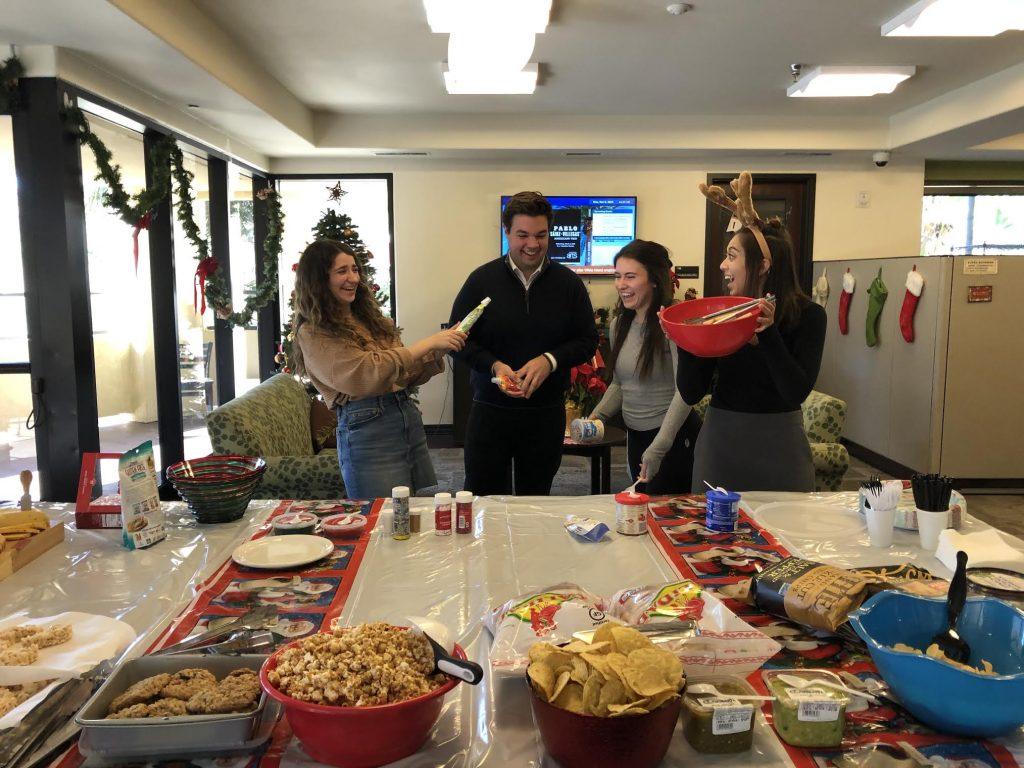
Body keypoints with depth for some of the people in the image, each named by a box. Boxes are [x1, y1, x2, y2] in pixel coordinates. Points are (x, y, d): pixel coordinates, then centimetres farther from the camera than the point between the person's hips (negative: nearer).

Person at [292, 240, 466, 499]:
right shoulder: (313, 334, -7)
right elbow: (366, 374, -19)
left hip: (409, 417, 7)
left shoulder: (370, 317, 15)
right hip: (366, 430, -7)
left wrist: (438, 352, -2)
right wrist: (428, 343, -17)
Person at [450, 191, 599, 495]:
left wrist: (550, 360, -15)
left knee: (535, 501, 15)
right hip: (490, 410, -1)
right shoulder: (482, 279, -2)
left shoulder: (568, 282, 1)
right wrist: (494, 366, -17)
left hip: (547, 413, 1)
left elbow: (588, 341, 3)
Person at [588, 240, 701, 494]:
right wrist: (596, 417, 0)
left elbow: (684, 391, -23)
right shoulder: (619, 324, 6)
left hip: (673, 437, -7)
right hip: (635, 436, 7)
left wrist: (657, 448, -26)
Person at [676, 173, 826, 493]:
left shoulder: (807, 315, -7)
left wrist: (768, 333, -25)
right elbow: (691, 394, -4)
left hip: (778, 442, -2)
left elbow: (796, 392, -18)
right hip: (721, 440, 2)